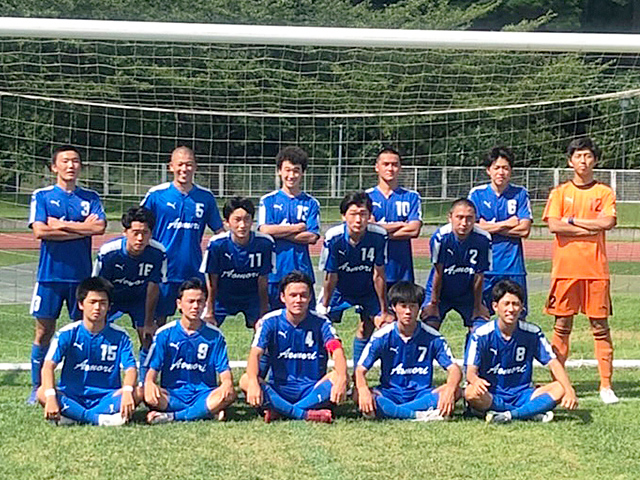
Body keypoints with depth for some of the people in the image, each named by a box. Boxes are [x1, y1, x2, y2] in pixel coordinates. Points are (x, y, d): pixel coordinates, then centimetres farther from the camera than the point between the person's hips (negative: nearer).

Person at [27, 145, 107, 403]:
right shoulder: (42, 196, 5)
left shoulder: (90, 197, 9)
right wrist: (82, 229, -8)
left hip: (81, 274, 2)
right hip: (50, 274, -2)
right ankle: (37, 388, 10)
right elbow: (39, 231, -10)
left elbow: (100, 227, -8)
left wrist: (60, 224, -10)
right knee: (44, 331, 1)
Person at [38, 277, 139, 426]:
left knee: (136, 395, -29)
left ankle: (74, 416, -27)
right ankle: (100, 418, -32)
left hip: (107, 398, 1)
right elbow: (48, 365, -15)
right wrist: (51, 397, -34)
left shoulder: (119, 335, 1)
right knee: (42, 393, -30)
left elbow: (130, 368, -9)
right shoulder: (68, 333, -3)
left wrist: (127, 391, -33)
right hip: (71, 399, -1)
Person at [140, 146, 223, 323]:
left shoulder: (206, 197, 6)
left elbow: (220, 232, 11)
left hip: (194, 271, 2)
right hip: (163, 271, -2)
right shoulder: (156, 194, -1)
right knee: (158, 319, 5)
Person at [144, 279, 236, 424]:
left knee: (229, 394, -31)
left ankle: (171, 417, -26)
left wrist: (227, 383, -21)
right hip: (172, 397, -1)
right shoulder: (165, 333, 4)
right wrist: (149, 383, -23)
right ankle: (210, 412, -28)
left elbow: (224, 371, 3)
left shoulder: (214, 335, 7)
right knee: (150, 396, -33)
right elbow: (152, 368, 1)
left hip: (204, 396, 1)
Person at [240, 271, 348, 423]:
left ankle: (279, 411, -28)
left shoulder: (320, 323, -3)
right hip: (279, 390, 0)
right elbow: (255, 353, -14)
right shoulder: (270, 321, -3)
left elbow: (337, 351, -18)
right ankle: (305, 414, -34)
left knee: (336, 378, -29)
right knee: (245, 381, -28)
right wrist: (253, 382, -36)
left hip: (312, 391, 0)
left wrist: (341, 379, -40)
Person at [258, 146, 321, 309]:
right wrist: (299, 227, -4)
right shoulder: (268, 201, 7)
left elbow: (312, 237, -3)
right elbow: (265, 230, -7)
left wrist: (280, 232, -7)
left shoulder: (311, 203, 8)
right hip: (273, 271, -1)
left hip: (302, 271, 1)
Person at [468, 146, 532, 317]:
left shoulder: (520, 194, 5)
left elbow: (524, 230, -3)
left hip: (512, 265, 0)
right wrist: (506, 224, -3)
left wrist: (491, 227, -5)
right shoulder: (477, 194, 4)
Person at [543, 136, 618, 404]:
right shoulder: (559, 193, 8)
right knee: (562, 326, 2)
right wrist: (590, 228, -7)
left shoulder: (604, 193, 9)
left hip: (596, 269, 0)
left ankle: (606, 385, 4)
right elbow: (554, 226, -7)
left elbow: (607, 222, -9)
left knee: (600, 326, 0)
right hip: (565, 268, 0)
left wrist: (572, 220, -5)